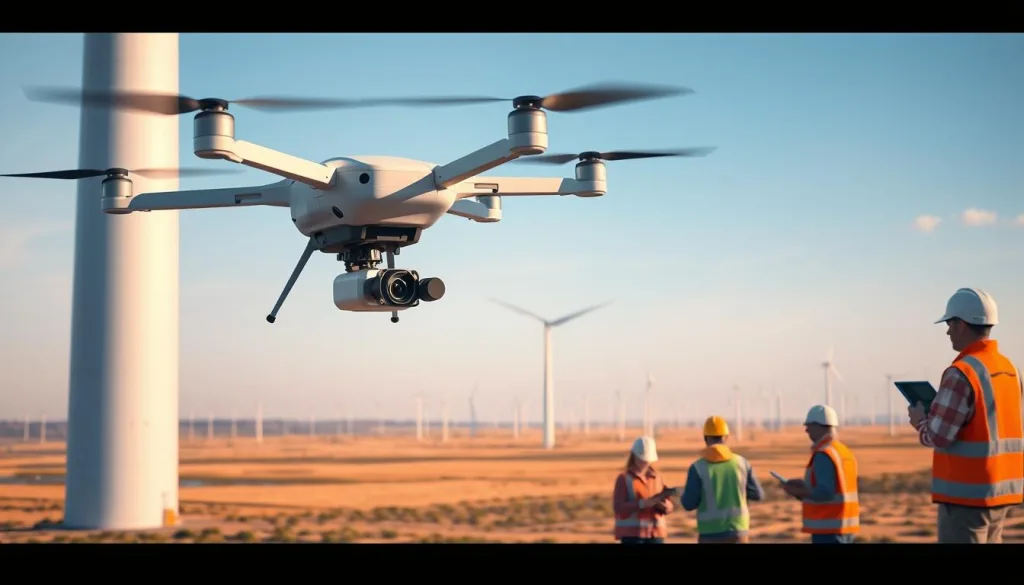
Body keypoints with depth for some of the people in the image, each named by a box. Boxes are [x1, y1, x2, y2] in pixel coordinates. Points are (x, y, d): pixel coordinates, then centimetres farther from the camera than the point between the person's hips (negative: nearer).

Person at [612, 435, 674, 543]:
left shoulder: (657, 477, 10)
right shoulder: (624, 478, -2)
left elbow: (669, 508, 9)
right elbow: (619, 509, -12)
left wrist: (662, 503, -14)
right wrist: (643, 503, -23)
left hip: (655, 533, 4)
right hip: (631, 534, -4)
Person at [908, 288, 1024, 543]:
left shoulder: (961, 373, -16)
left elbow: (938, 437, -18)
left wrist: (920, 420, 3)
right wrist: (934, 415, 18)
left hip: (966, 494, -8)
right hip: (1001, 493, 8)